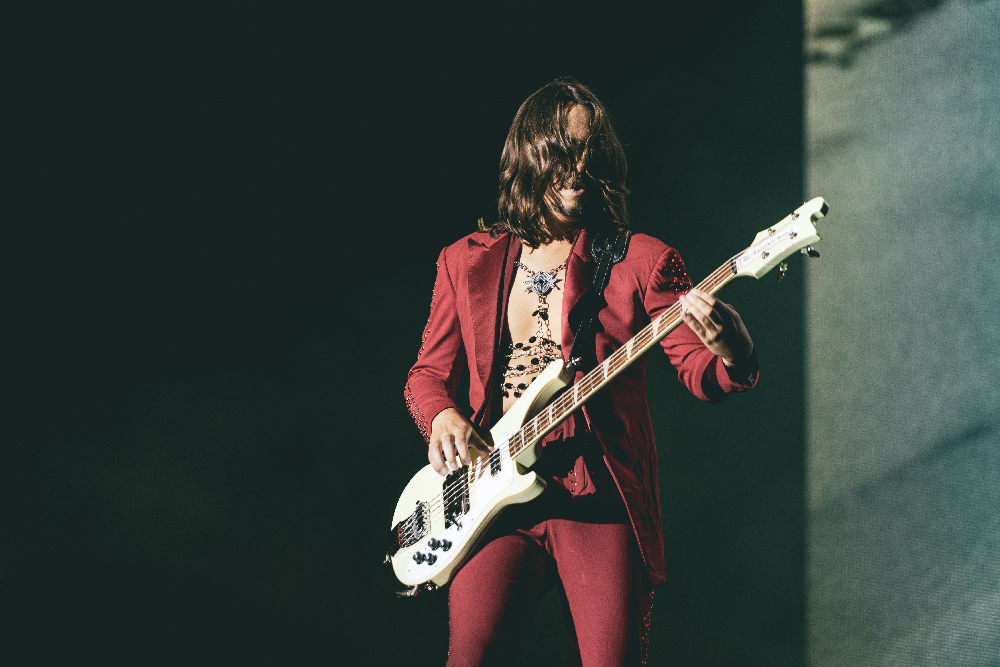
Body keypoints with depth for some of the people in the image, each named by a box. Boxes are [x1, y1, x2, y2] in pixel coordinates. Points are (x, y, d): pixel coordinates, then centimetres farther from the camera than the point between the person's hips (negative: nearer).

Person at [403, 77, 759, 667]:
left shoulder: (640, 261, 3)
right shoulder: (468, 262, 12)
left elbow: (700, 373, -4)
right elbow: (429, 372, 19)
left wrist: (731, 355, -28)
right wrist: (442, 416, -4)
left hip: (602, 503, -1)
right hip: (494, 495, 1)